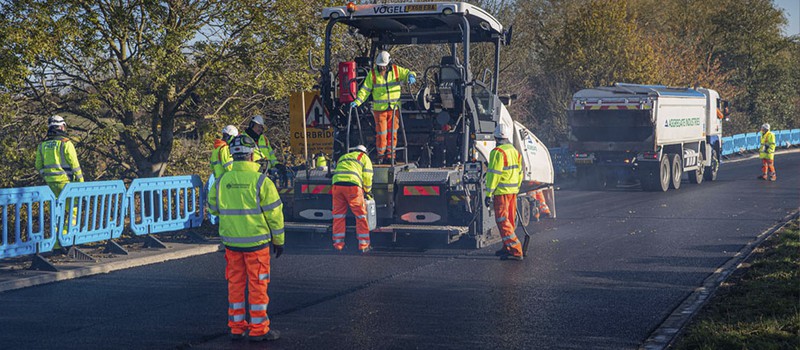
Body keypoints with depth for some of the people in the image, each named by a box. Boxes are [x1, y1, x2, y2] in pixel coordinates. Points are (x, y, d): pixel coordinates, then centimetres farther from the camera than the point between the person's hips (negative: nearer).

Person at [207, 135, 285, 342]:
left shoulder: (221, 182, -1)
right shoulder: (261, 181, -14)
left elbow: (213, 207, 13)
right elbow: (274, 213, -10)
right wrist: (278, 240, 2)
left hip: (231, 242, 4)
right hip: (256, 241, -4)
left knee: (235, 283, 13)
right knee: (257, 284, 4)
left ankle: (236, 327, 20)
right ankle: (258, 329, 9)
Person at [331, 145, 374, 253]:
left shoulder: (343, 157, 36)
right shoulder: (364, 158, 21)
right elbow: (367, 176, 11)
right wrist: (367, 192, 24)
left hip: (337, 184, 4)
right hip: (352, 185, -4)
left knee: (338, 215, 12)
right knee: (361, 215, 4)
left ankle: (338, 244, 12)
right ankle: (363, 245, 4)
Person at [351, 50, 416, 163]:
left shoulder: (396, 70, 4)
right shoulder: (372, 74, 1)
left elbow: (407, 73, 5)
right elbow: (365, 89, 2)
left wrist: (411, 76, -21)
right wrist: (357, 102, -9)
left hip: (394, 108, 1)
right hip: (379, 108, -1)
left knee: (392, 132, 4)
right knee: (381, 132, -3)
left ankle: (390, 154, 13)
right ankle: (381, 154, 8)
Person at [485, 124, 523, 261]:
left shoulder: (498, 152, -14)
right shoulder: (515, 151, 12)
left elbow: (493, 175, -17)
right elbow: (519, 173, 18)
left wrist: (489, 194, -14)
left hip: (501, 191, -9)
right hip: (513, 191, 9)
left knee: (502, 220, -8)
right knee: (510, 220, 16)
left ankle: (516, 251, -14)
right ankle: (507, 247, 25)